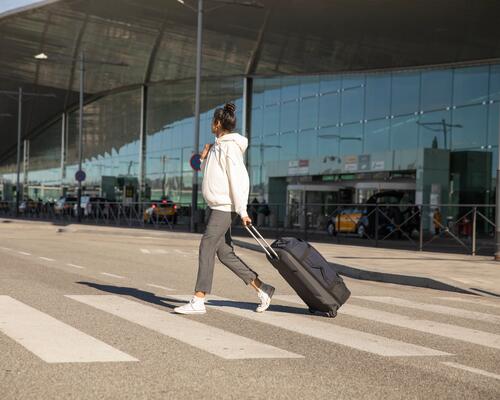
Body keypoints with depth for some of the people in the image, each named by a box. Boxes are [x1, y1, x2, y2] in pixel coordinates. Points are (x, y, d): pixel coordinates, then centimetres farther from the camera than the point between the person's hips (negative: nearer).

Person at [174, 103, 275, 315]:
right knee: (225, 253, 8)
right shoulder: (217, 146, 18)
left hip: (225, 206, -10)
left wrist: (242, 210, -21)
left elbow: (239, 179, -17)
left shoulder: (230, 147, -12)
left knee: (207, 248, -11)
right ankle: (262, 289, 15)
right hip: (216, 205, 10)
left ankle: (198, 301, -9)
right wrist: (204, 160, 9)